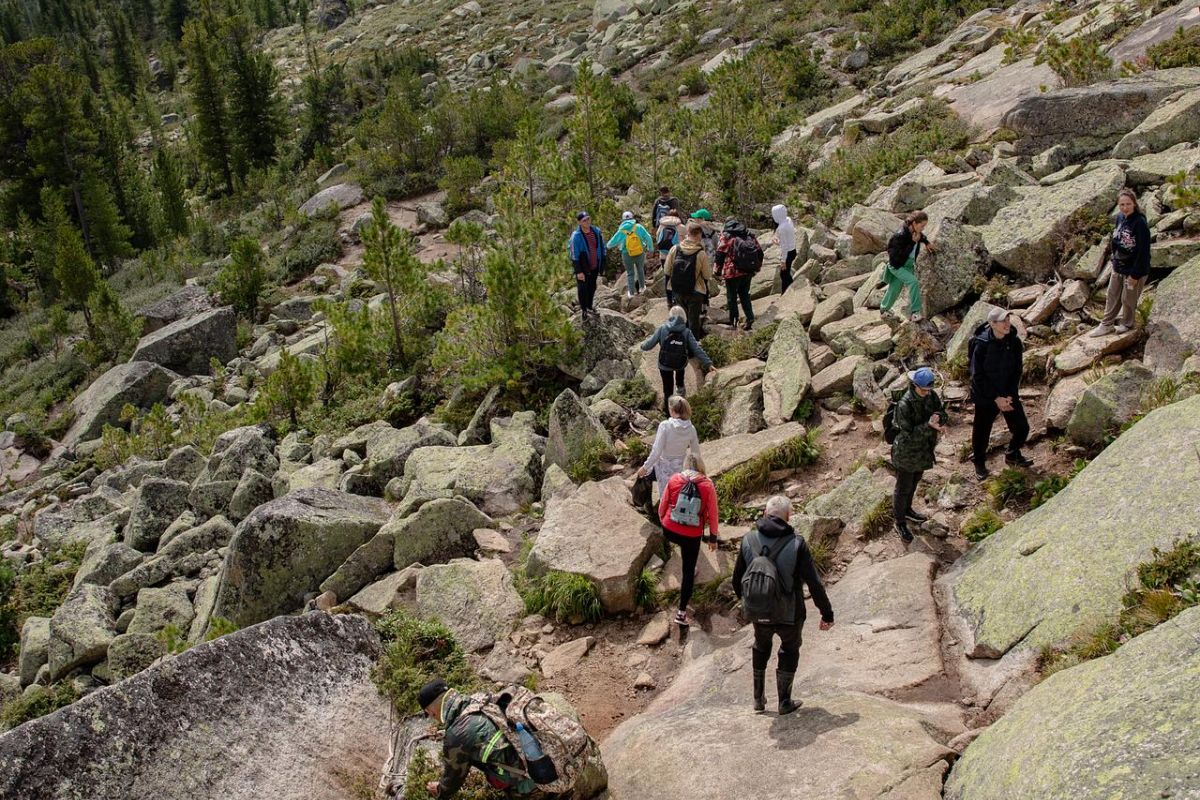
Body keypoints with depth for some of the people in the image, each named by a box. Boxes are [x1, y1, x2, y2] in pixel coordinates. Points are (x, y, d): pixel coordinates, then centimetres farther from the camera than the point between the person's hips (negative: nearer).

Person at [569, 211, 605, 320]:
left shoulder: (596, 231, -6)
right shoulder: (576, 236, -21)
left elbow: (601, 248, 6)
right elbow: (574, 255, -18)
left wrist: (602, 264, 8)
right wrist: (579, 272, -18)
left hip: (594, 267, 5)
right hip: (583, 268, -5)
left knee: (592, 288, 20)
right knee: (583, 289, 9)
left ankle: (589, 307, 41)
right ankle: (583, 310, 28)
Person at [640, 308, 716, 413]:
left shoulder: (662, 329, -13)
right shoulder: (686, 332, -12)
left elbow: (649, 344, -6)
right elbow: (697, 350, -14)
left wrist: (643, 345, 16)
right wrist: (708, 363, -10)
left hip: (664, 365, -1)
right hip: (681, 364, 1)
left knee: (668, 390, 16)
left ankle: (669, 413, 25)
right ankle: (680, 386, 37)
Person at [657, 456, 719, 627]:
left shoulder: (674, 479, -7)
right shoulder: (708, 485, -10)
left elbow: (662, 506, 2)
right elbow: (712, 514, -5)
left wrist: (663, 522, 21)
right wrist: (713, 538, 8)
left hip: (670, 531, 2)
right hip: (692, 535, -2)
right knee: (689, 571, 11)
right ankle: (681, 613, 13)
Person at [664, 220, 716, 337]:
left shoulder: (675, 249, -10)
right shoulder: (701, 254, -19)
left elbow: (667, 271, -2)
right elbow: (707, 276, -10)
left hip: (678, 292, 4)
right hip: (695, 292, -4)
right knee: (694, 320, 13)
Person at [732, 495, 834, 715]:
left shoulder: (748, 540, -8)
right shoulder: (796, 544, -17)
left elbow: (737, 580, 3)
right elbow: (814, 583, -15)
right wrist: (827, 613, -4)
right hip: (789, 614, -3)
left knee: (761, 649, 29)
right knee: (789, 651, 24)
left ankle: (759, 699, 36)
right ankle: (785, 702, 29)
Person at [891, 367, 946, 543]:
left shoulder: (931, 396, -10)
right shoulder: (904, 405, -30)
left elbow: (943, 415, -5)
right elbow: (909, 434, -28)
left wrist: (937, 418, -28)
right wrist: (929, 426, -41)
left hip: (924, 449, 7)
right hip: (907, 453, -7)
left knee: (914, 482, 27)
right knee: (903, 488, 10)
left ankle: (907, 509, 51)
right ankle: (900, 522, 28)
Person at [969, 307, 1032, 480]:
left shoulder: (1014, 342, -9)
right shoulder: (981, 345, -21)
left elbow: (1017, 371, -2)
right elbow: (978, 377, -17)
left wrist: (1010, 396, -10)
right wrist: (996, 399, -17)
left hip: (1009, 394, 4)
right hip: (985, 396, -4)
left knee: (1022, 428, 11)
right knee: (981, 433, 8)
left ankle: (1013, 455, 39)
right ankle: (979, 463, 34)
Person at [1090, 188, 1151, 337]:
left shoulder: (1140, 223, -25)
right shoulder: (1120, 217, -4)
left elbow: (1143, 251, -22)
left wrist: (1135, 274, -19)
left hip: (1134, 270, -7)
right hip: (1118, 268, 7)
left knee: (1128, 299, 13)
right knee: (1112, 296, 18)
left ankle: (1126, 323, 36)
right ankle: (1106, 325, 32)